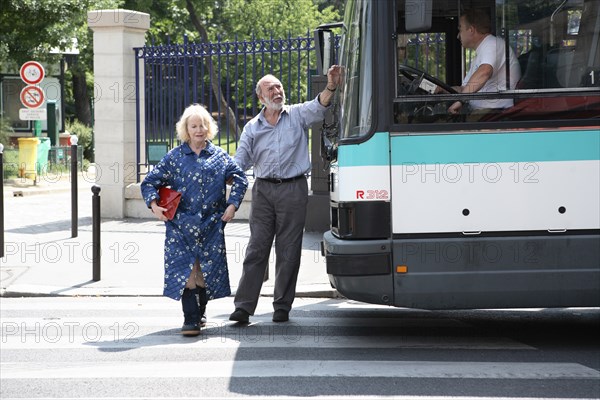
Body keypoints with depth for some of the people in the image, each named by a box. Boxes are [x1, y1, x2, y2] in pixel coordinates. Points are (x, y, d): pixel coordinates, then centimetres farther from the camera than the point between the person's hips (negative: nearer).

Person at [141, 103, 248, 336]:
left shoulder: (219, 156, 7)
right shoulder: (174, 157, 4)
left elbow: (240, 179, 13)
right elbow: (150, 182, 8)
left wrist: (232, 205, 3)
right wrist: (153, 204, -7)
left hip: (211, 224, 1)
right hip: (181, 223, -1)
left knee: (207, 270, 4)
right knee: (185, 269, -10)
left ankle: (200, 310, 27)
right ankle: (190, 319, -10)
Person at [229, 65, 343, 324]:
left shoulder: (297, 115, 6)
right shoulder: (253, 127, 12)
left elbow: (318, 107, -13)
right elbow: (241, 160, 11)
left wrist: (330, 88, -32)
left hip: (293, 189, -2)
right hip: (263, 189, 2)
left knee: (288, 251, 2)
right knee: (256, 249, -1)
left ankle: (282, 306, 10)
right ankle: (243, 306, -1)